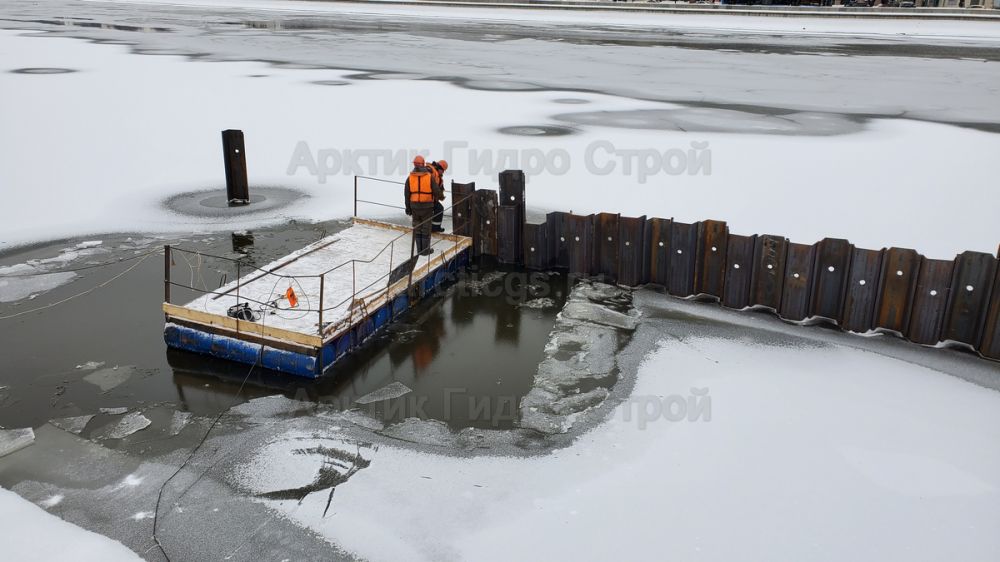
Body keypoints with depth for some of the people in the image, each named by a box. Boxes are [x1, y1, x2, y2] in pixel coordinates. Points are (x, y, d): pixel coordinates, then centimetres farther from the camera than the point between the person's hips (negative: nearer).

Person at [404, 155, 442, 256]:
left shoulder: (410, 178, -2)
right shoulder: (430, 176, -9)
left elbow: (406, 194, 1)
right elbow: (436, 191, -8)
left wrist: (408, 208, 10)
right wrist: (441, 196, 16)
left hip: (414, 205, 2)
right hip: (427, 205, -2)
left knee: (417, 228, 13)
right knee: (426, 228, 7)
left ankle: (419, 250, 18)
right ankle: (425, 250, 12)